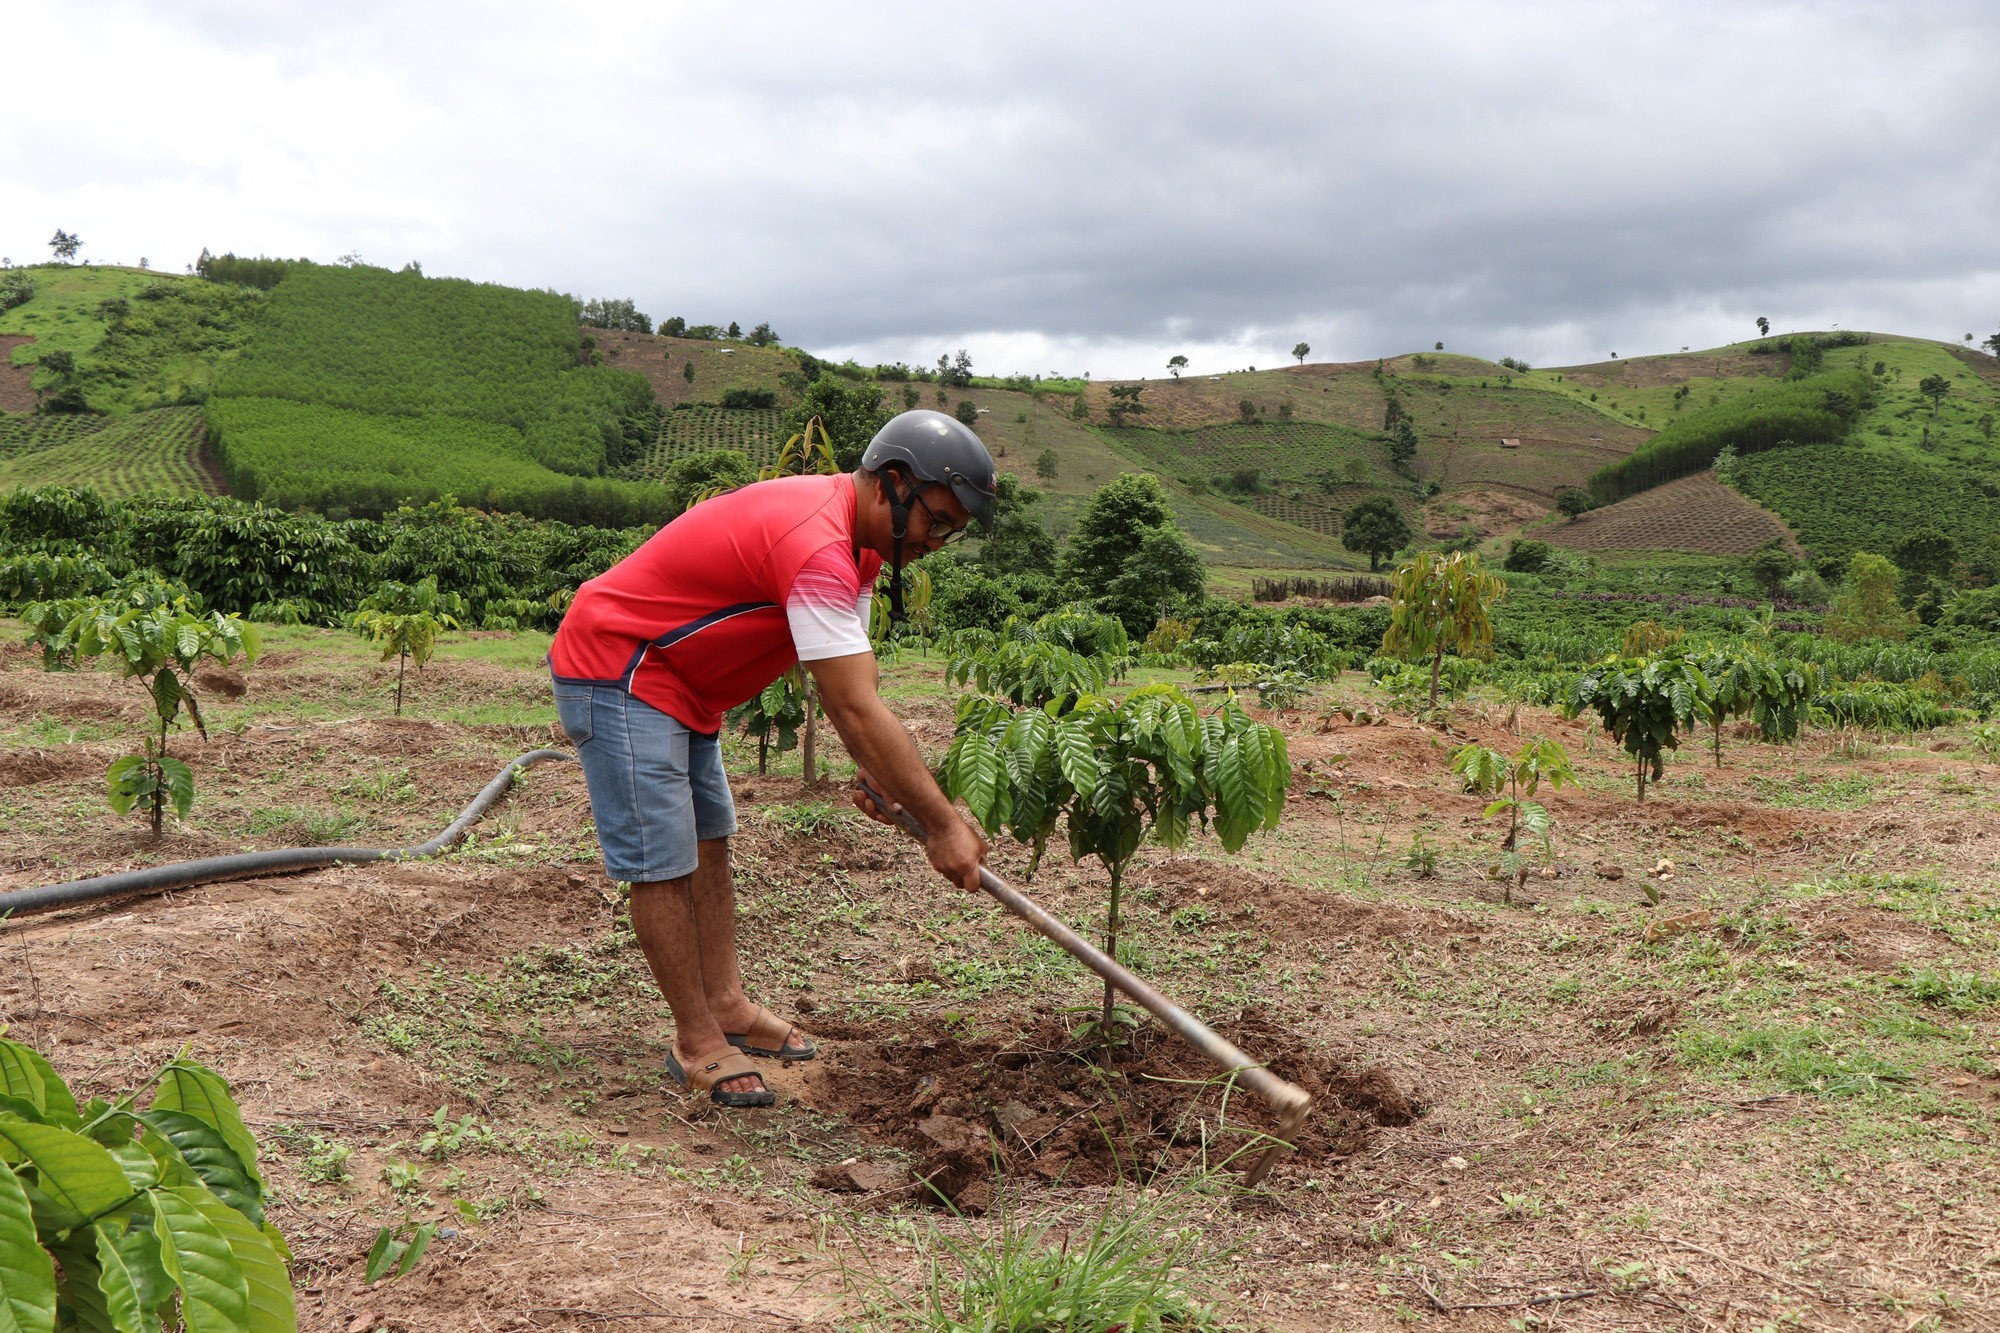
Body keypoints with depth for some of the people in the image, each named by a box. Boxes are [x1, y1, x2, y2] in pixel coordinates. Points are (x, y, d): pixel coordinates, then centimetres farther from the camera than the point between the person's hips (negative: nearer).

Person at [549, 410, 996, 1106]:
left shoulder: (853, 538, 3)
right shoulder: (817, 547, -30)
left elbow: (851, 682, 4)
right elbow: (860, 711, -32)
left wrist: (875, 769, -10)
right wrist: (943, 825, -26)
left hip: (678, 682, 11)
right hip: (614, 673, -11)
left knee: (709, 839, 15)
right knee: (664, 863, -7)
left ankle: (726, 1005, 25)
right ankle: (697, 1043, 5)